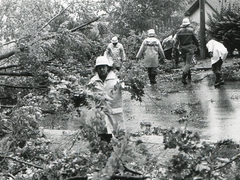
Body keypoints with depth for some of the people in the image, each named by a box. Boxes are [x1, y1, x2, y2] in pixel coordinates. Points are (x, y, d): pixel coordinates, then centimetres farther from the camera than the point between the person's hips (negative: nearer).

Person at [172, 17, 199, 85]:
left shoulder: (179, 31, 0)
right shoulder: (191, 30, -7)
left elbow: (176, 42, -2)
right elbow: (195, 40, 1)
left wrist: (174, 52, -1)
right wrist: (197, 46, 21)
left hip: (182, 49, 4)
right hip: (190, 49, -3)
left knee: (186, 63, 18)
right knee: (188, 63, -5)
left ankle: (189, 76, 26)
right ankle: (183, 78, -18)